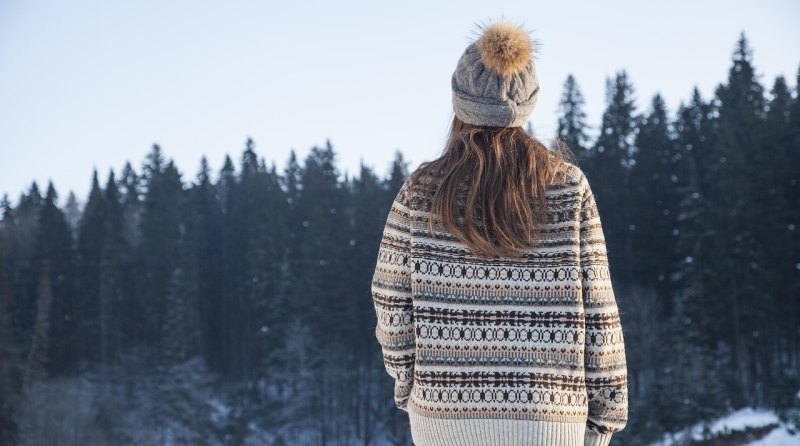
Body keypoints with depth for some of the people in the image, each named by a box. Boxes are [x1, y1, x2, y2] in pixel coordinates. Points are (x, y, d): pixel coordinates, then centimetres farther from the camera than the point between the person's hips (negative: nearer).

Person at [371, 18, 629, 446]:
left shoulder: (421, 191, -3)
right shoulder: (567, 185, -3)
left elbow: (391, 303, 0)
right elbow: (596, 308, -2)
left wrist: (407, 380, 14)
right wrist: (606, 406, 6)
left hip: (444, 411, 1)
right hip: (548, 412, 0)